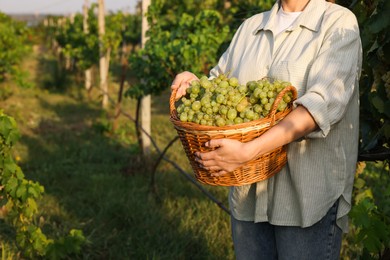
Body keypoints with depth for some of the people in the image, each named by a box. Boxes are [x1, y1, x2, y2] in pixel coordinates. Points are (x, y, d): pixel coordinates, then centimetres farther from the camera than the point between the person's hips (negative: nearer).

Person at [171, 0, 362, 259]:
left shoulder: (339, 23, -5)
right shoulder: (250, 27, 13)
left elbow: (323, 103, -19)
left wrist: (248, 151, -29)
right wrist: (194, 83, -3)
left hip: (310, 194, -5)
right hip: (248, 191, 5)